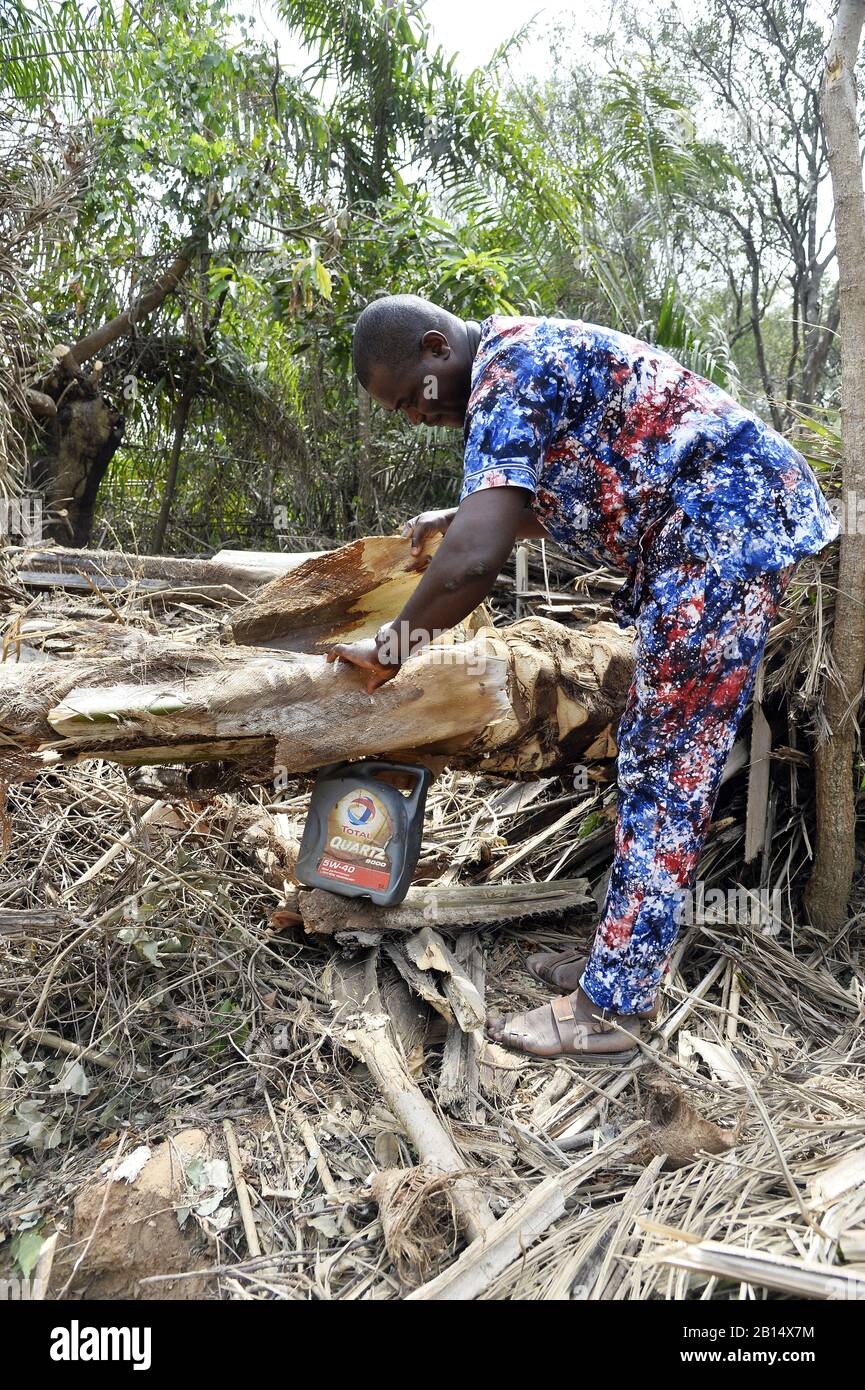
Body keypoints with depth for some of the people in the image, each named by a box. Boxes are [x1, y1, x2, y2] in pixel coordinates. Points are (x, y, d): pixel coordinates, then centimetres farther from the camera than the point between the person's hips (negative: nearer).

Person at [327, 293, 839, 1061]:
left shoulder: (508, 370, -17)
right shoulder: (524, 362, 15)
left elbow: (475, 561, -29)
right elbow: (553, 501, 32)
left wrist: (390, 645, -14)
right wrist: (457, 517, 19)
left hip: (729, 523, -11)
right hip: (716, 532, 11)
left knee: (667, 770, -8)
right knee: (654, 759, 12)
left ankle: (612, 1006, 1)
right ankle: (623, 958, 22)